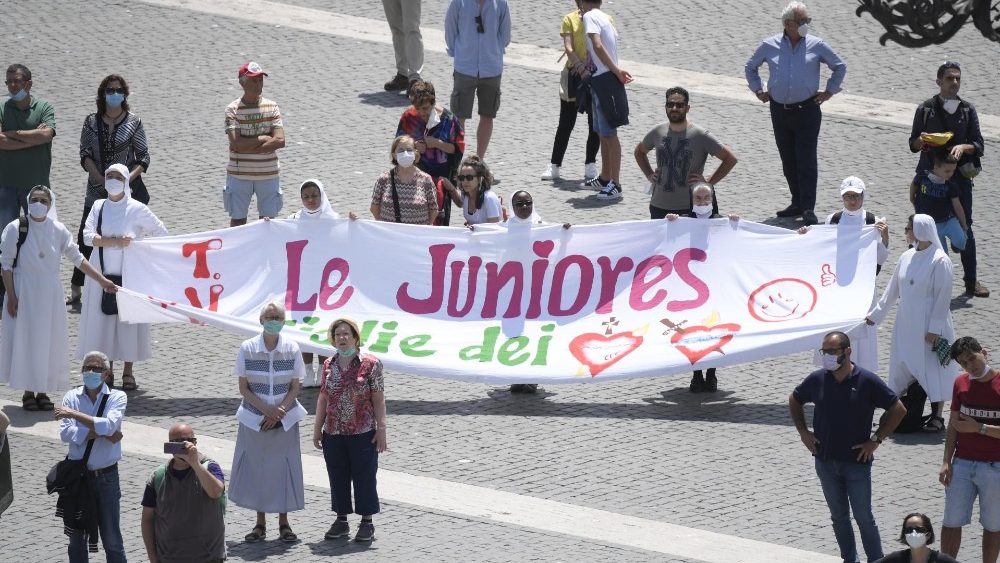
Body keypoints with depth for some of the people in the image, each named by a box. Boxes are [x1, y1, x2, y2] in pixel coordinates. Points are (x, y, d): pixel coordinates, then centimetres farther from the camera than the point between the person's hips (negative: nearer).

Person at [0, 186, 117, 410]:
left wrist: (101, 280, 2)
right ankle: (28, 392, 9)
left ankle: (43, 391, 13)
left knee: (49, 341, 3)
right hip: (24, 292, -3)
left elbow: (77, 258, 7)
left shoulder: (58, 230, 1)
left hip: (50, 293, 3)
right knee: (24, 340, -1)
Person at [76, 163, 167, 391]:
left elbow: (161, 233, 4)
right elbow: (88, 236, -8)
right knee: (102, 320, 2)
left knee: (129, 321, -2)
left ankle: (128, 373, 7)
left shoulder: (137, 209, -3)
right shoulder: (99, 207, 4)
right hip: (102, 275, 2)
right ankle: (107, 370, 13)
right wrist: (116, 241, -19)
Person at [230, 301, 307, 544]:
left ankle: (283, 523, 13)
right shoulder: (247, 349, -5)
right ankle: (260, 524, 14)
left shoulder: (292, 349, -2)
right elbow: (243, 387, -3)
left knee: (284, 468, 1)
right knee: (256, 467, 3)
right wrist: (266, 409, -15)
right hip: (254, 419, 0)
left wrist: (280, 411, -13)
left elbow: (295, 387, 1)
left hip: (284, 419, 0)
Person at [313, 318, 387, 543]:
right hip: (333, 433, 4)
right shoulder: (329, 365, 8)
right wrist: (317, 428, 12)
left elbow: (378, 399, -5)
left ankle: (367, 523, 9)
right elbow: (323, 398, 13)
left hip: (363, 434, -4)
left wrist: (381, 429, -9)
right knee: (338, 478, 10)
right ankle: (341, 520, 20)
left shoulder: (370, 364, -5)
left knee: (364, 477, 1)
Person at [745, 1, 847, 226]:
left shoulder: (817, 46, -1)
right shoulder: (769, 46, 4)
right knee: (788, 161, 9)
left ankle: (808, 209, -10)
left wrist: (829, 91, 8)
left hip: (807, 109, -3)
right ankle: (797, 203, 20)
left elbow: (840, 66, 12)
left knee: (806, 161, -9)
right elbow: (750, 67, 21)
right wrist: (758, 90, 14)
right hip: (779, 112, 3)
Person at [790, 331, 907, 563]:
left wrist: (876, 440, -7)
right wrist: (803, 432, 8)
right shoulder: (817, 379, 0)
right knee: (839, 517, 11)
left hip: (856, 462, -4)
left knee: (864, 517, -2)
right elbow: (794, 401, 19)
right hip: (825, 461, 4)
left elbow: (898, 410, -5)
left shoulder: (867, 381, -10)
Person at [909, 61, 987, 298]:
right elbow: (913, 144, 5)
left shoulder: (968, 110, 6)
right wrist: (922, 140, -17)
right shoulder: (926, 109, 3)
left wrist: (963, 147, -18)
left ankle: (971, 281, 8)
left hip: (959, 176, 1)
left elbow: (979, 145, 2)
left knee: (965, 227, 1)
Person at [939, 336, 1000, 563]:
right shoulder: (961, 383, 3)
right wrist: (947, 461, 5)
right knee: (951, 522, 6)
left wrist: (979, 428, -19)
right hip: (962, 464, 4)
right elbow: (953, 424, 9)